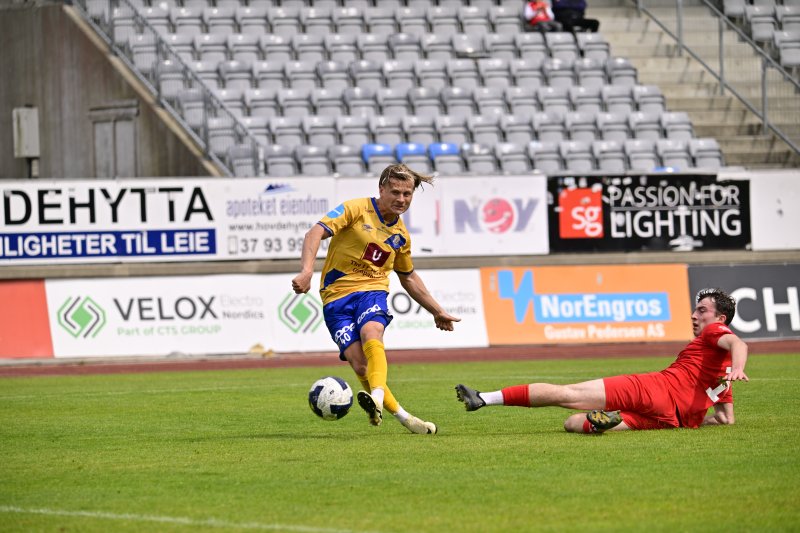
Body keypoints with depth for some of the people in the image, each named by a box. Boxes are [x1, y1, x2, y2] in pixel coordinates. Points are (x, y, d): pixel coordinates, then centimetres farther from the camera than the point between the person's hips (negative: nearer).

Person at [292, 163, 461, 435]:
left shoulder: (401, 235, 14)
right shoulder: (356, 209, -4)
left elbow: (408, 278, 31)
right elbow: (316, 232, -15)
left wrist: (437, 311, 32)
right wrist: (307, 271, -31)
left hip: (372, 291, 2)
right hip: (337, 295, -2)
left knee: (371, 336, -33)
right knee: (360, 365, -17)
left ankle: (377, 399, -55)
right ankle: (403, 417, -3)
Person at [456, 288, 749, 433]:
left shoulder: (714, 332, 10)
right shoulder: (722, 376, 31)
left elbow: (738, 344, -13)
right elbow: (726, 418, 31)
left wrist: (737, 369, -34)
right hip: (676, 417, 6)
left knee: (565, 393, -10)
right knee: (572, 423, 2)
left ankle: (485, 398, -20)